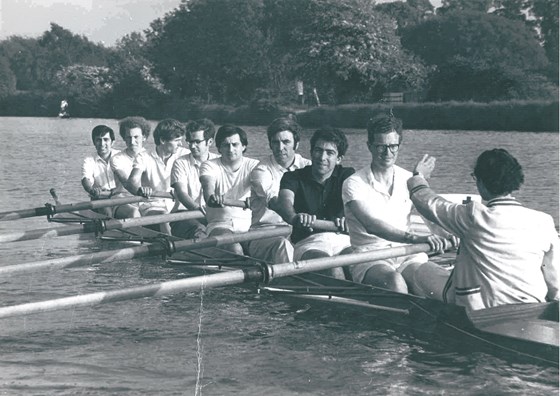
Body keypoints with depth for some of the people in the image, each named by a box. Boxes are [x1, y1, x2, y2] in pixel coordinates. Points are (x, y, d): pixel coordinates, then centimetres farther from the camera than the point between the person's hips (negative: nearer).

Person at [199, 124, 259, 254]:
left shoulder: (253, 165, 7)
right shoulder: (210, 166, 3)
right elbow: (208, 184, -19)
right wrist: (211, 197, -45)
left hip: (248, 224, 2)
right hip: (219, 224, -2)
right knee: (234, 249, -34)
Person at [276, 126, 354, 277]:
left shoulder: (347, 176, 13)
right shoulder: (294, 178, 9)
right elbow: (284, 201, -13)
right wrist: (294, 217, -39)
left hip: (344, 241, 2)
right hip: (307, 243, -2)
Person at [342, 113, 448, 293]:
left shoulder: (409, 180, 13)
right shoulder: (354, 184, -3)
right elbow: (372, 225, -19)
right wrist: (414, 238, -34)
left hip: (406, 254, 3)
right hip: (369, 258, -3)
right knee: (394, 281, -36)